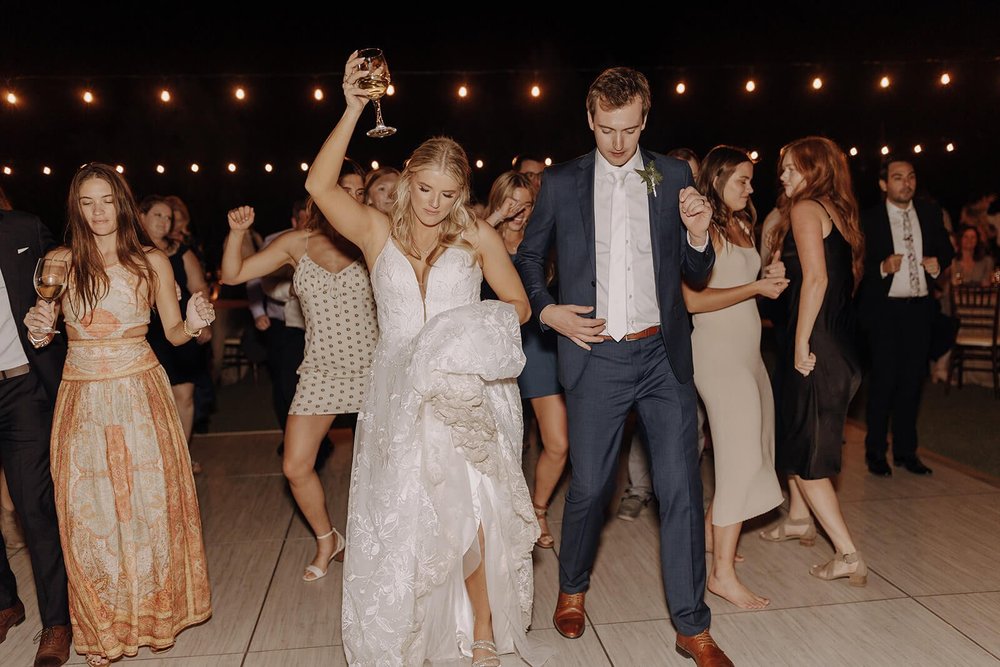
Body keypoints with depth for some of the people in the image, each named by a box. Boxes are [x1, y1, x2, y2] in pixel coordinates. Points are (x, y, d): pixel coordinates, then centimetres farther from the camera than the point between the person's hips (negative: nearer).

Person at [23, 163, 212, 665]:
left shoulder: (152, 261, 0)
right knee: (90, 511, 6)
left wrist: (194, 324, -18)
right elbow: (41, 334, 11)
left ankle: (153, 610, 26)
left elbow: (173, 332, 4)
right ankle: (103, 626, 24)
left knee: (149, 503, 4)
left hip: (140, 394, -1)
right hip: (82, 400, 1)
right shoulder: (59, 261, 2)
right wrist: (38, 327, -12)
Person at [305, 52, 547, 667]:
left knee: (468, 507, -8)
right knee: (399, 516, 5)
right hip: (399, 393, 1)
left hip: (467, 391, -1)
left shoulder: (477, 237, 5)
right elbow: (320, 185, -9)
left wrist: (477, 329, -8)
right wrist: (353, 111, -13)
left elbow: (519, 306, 8)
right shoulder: (378, 232, 6)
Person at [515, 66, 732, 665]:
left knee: (682, 488, 2)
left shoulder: (674, 176, 6)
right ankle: (573, 589, 37)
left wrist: (699, 235, -12)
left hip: (664, 354, 1)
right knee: (589, 487, 9)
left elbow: (696, 274, 9)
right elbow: (528, 256, 14)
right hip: (597, 357, -1)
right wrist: (546, 309, -2)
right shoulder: (562, 182, 4)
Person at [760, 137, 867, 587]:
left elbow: (816, 278, -20)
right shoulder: (838, 211, 16)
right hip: (841, 342, 9)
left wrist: (802, 342, -18)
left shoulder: (805, 209, -9)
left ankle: (849, 556, 0)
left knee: (804, 453, -2)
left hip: (817, 345, -9)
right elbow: (851, 276, 15)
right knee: (796, 435, 23)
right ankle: (798, 521, 38)